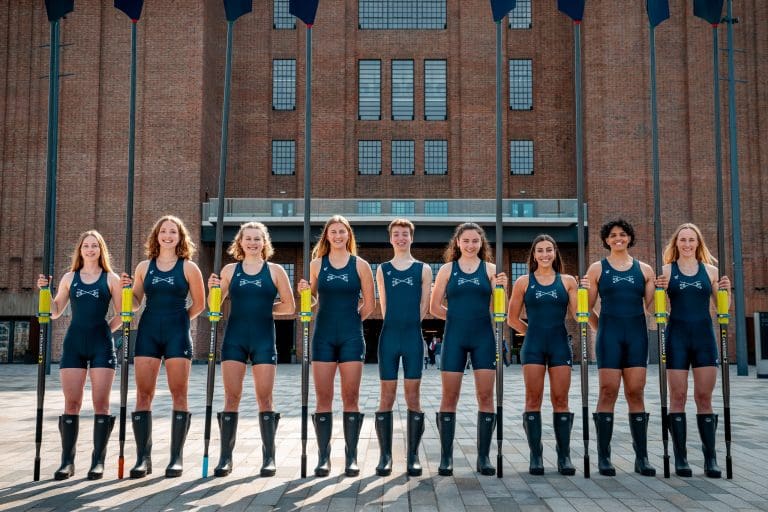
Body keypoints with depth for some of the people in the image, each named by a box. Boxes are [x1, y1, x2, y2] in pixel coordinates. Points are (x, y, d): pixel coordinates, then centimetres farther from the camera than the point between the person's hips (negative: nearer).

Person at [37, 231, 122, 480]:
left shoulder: (111, 279, 7)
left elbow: (120, 314, 7)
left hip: (101, 345, -2)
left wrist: (103, 330, -1)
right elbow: (55, 312, 13)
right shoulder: (69, 278, 13)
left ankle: (98, 461, 2)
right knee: (71, 403, -1)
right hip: (74, 343, 2)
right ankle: (67, 461, 5)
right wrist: (44, 290, 1)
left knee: (100, 403, -4)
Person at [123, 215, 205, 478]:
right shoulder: (144, 267, 11)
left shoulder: (188, 267, 3)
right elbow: (135, 303, 13)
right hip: (148, 331, 3)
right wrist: (126, 288, -5)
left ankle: (177, 457, 4)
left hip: (177, 333, -2)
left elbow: (199, 304, 7)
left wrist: (177, 319, 3)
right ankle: (143, 457, 3)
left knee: (178, 394, -2)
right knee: (143, 394, -2)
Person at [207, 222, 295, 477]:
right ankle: (225, 457, 7)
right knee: (231, 396, 0)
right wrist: (213, 289, -8)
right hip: (235, 338, 1)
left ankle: (269, 457, 7)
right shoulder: (230, 270, 9)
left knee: (264, 397, -1)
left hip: (263, 339, -1)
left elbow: (289, 306, 5)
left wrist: (264, 309, -2)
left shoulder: (275, 270, 5)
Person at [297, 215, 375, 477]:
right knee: (323, 398, 1)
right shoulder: (317, 264, 8)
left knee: (350, 397, 0)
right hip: (324, 336, 1)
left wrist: (351, 320, 4)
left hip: (351, 337, -1)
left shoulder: (360, 265, 4)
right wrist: (305, 291, -6)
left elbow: (369, 303, 7)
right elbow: (314, 299, 14)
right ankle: (323, 457, 8)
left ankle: (351, 457, 7)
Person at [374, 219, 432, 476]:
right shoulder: (382, 269, 11)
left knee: (413, 397, 1)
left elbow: (424, 305, 6)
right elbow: (383, 305, 10)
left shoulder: (423, 269, 8)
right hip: (389, 337, 1)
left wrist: (410, 326, 4)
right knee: (387, 397, 0)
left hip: (414, 337, -1)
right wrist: (395, 328, 5)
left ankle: (413, 456, 6)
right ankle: (385, 455, 6)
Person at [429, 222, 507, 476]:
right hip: (455, 338, 0)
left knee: (486, 396, 0)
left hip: (483, 338, 1)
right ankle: (446, 457, 9)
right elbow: (435, 307, 9)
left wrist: (500, 287, -15)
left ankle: (484, 457, 9)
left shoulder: (490, 269, 8)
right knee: (449, 396, 1)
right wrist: (458, 316, 3)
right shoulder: (447, 269, 8)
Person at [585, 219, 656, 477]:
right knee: (608, 392, -4)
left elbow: (651, 305, 9)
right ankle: (604, 457, 2)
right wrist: (602, 329, 2)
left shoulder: (644, 269, 11)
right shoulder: (597, 268, 7)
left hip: (637, 335, 2)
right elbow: (587, 307, 7)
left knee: (636, 393, 2)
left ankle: (642, 457, 8)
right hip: (609, 336, -2)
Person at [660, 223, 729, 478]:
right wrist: (661, 289, -15)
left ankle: (710, 457, 8)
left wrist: (727, 290, -6)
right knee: (678, 397, 1)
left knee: (704, 397, 2)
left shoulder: (710, 271, 8)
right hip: (677, 337, -1)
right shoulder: (667, 270, 3)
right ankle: (680, 457, 6)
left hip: (704, 336, 1)